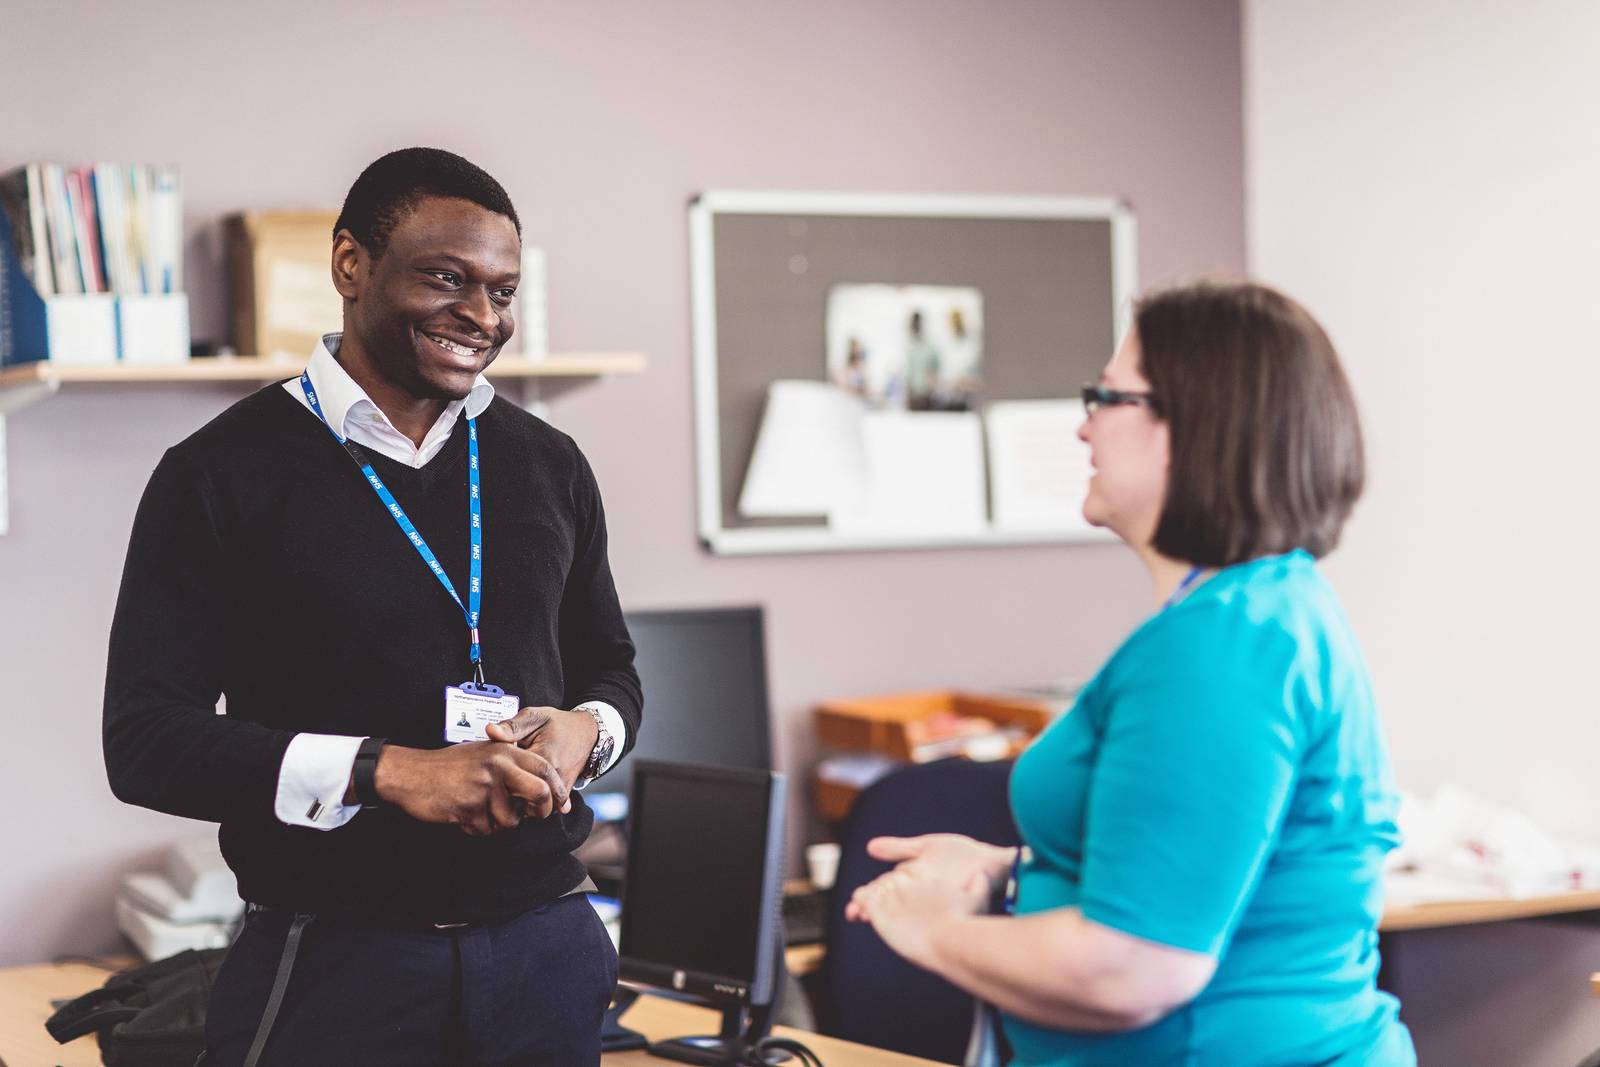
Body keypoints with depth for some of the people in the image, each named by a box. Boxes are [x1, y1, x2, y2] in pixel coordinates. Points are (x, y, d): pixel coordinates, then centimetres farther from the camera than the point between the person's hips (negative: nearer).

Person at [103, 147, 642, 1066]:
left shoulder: (549, 464, 8)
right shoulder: (222, 474, -5)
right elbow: (146, 739, -10)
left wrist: (584, 732, -7)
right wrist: (387, 772, -21)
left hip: (547, 944, 4)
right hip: (333, 954, -4)